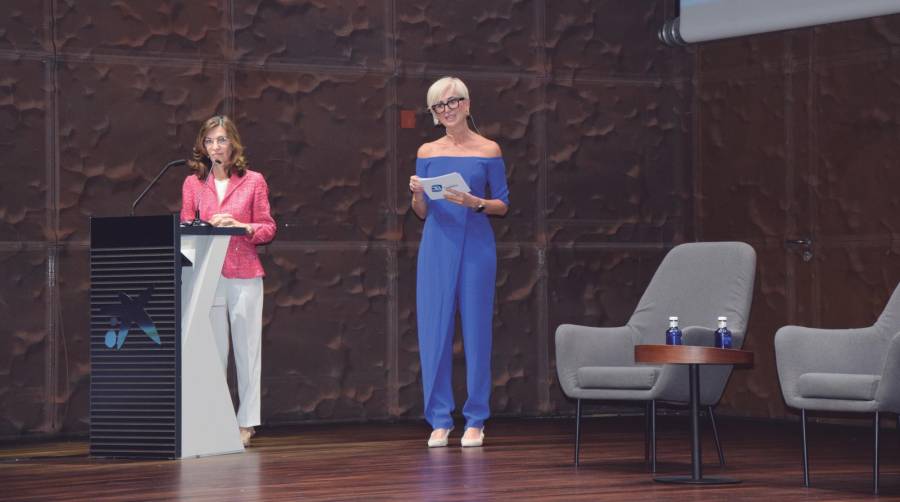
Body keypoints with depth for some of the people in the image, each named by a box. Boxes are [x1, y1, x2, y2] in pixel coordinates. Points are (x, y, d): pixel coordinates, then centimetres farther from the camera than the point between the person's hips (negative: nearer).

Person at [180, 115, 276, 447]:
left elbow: (268, 229, 5)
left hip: (244, 275, -1)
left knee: (246, 348, -2)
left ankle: (246, 423, 3)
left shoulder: (253, 181, 5)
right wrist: (207, 227, -11)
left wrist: (241, 226, -13)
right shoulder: (193, 183, 10)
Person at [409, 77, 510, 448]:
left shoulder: (488, 150, 3)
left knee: (476, 330, -1)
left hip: (475, 246, -2)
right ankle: (439, 420, 6)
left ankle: (475, 421, 6)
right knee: (434, 331, -1)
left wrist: (474, 203, -15)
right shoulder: (427, 152, 9)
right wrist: (417, 194, -9)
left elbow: (503, 205, 4)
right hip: (436, 246, 2)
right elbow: (422, 213, 12)